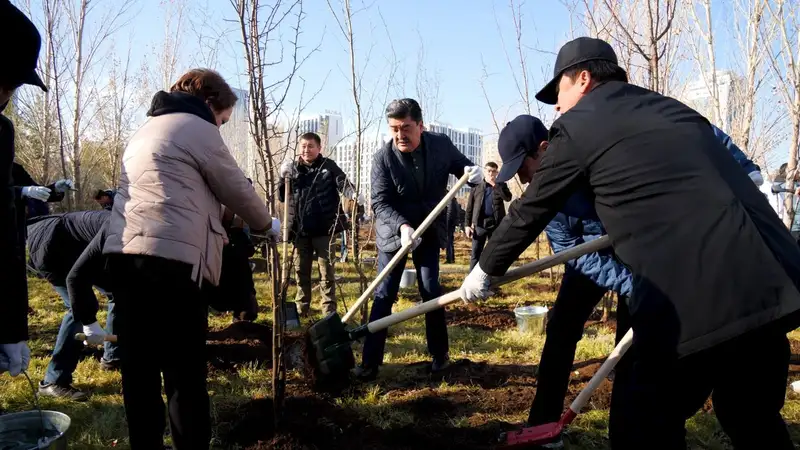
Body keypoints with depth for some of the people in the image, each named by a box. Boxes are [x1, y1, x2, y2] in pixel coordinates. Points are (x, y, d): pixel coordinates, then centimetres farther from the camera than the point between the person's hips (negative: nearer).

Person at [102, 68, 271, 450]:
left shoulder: (147, 129, 28)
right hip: (171, 258, -8)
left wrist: (217, 226, 35)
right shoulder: (198, 128, 2)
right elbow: (237, 189, 7)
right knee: (184, 373, -2)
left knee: (139, 368, 13)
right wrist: (264, 223, 24)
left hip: (124, 254, 8)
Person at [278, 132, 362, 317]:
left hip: (323, 228, -3)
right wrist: (284, 177, -9)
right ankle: (301, 309, 27)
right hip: (300, 229, 3)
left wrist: (354, 194, -33)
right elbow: (282, 197, 9)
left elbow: (342, 183, -11)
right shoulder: (293, 168, 7)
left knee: (326, 270, 5)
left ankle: (329, 311, 13)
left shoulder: (328, 166, 0)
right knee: (301, 270, 14)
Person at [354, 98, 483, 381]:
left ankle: (440, 353, 22)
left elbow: (464, 167, 2)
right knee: (384, 295, -1)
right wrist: (402, 226, -40)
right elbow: (380, 202, -22)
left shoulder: (441, 145, -12)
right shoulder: (383, 157, -19)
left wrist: (480, 176, -22)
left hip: (429, 231, 2)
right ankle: (370, 361, 7)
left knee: (431, 292, 5)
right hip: (393, 232, -1)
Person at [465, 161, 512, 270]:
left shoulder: (501, 185, 12)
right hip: (479, 223, -1)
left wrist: (495, 185, -7)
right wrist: (467, 225, -1)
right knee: (475, 254, -1)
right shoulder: (476, 187, 9)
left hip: (496, 224, 1)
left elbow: (508, 197, -8)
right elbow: (469, 207, 7)